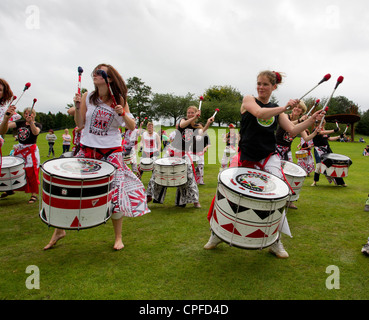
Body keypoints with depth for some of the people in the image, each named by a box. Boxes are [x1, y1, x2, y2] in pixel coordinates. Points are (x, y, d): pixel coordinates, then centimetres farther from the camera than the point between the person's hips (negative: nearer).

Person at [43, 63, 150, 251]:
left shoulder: (119, 100, 0)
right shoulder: (88, 97, 2)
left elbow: (132, 127, -4)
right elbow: (80, 125, 4)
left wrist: (122, 113, -21)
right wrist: (77, 108, -10)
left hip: (111, 151, -1)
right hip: (87, 149, 2)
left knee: (115, 192, -2)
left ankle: (118, 237, 17)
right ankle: (59, 230, 25)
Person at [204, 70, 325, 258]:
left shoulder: (277, 110, 13)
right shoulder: (248, 100, 3)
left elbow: (292, 130, 5)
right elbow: (260, 113, -17)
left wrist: (312, 119, -5)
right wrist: (285, 107, -16)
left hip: (269, 158, 2)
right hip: (246, 158, -2)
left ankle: (275, 242, 6)